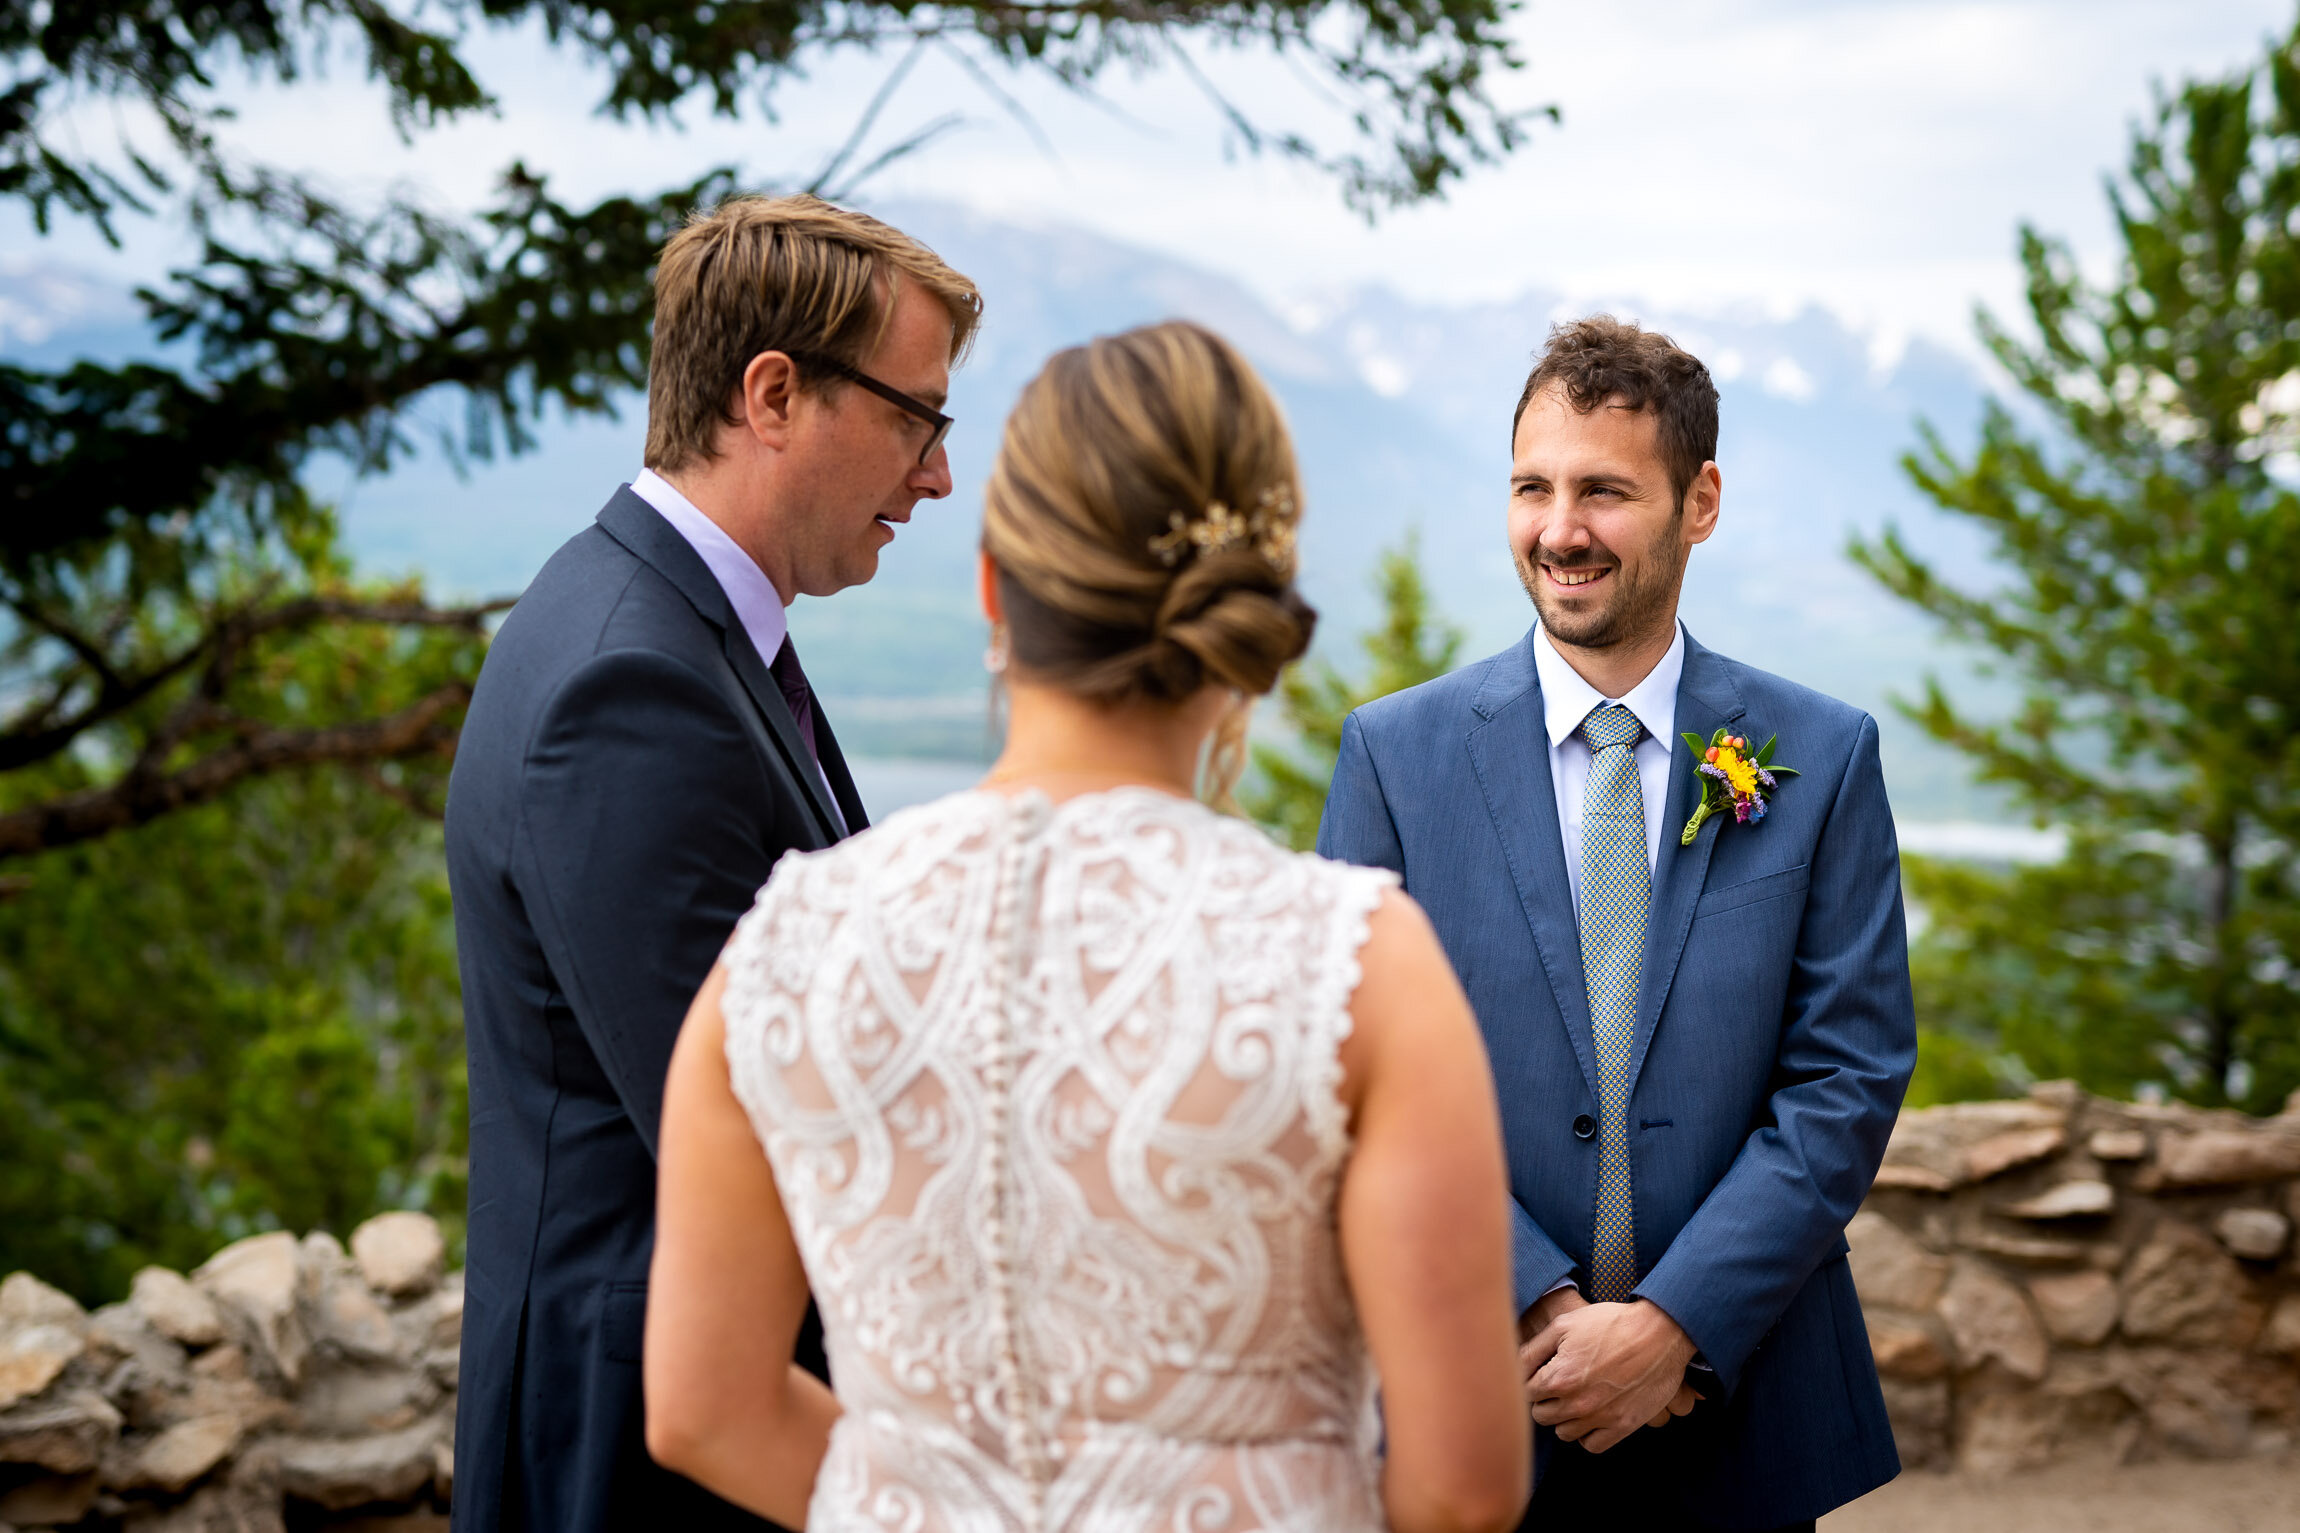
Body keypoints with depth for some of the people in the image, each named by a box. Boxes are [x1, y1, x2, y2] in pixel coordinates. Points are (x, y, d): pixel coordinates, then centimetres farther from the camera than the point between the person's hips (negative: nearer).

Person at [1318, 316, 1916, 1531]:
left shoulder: (1824, 757, 0)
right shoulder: (1395, 752, -2)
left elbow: (1850, 1078, -4)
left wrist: (1672, 1324, -13)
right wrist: (1543, 1309, -14)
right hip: (1475, 1398, 0)